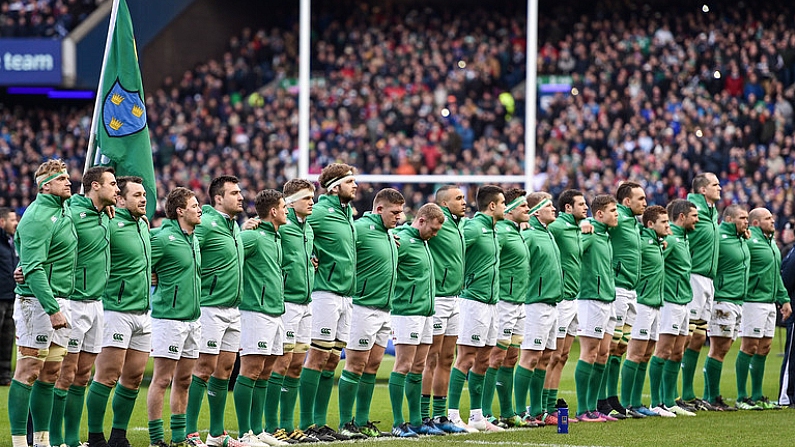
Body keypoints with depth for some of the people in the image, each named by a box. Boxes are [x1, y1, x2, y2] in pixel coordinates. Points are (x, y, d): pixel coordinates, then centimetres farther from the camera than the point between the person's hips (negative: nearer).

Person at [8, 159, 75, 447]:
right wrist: (52, 309, -26)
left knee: (50, 374, 10)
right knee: (29, 371, -7)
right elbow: (34, 269, -21)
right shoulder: (38, 217, -15)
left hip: (59, 301, 9)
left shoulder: (64, 210, 11)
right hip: (38, 301, -9)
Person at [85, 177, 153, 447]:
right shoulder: (110, 224, -12)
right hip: (117, 311, -8)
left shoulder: (142, 224, 14)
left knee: (133, 378, 8)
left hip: (143, 312, 8)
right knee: (108, 376, -8)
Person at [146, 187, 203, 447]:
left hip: (192, 318, 8)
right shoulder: (163, 238, -13)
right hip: (170, 318, -8)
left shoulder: (193, 238, 13)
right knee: (162, 379, -5)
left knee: (183, 381, 12)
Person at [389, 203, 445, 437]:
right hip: (407, 312, -9)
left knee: (418, 369, 11)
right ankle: (398, 423, -6)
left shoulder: (423, 242, 15)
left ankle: (416, 421, 15)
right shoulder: (403, 241, -14)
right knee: (403, 366, -7)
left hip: (425, 313, 9)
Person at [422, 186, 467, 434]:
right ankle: (423, 416, -2)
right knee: (432, 359, -5)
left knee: (446, 359, 11)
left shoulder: (458, 224, 13)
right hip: (437, 298, -9)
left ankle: (440, 415, 17)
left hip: (454, 298, 9)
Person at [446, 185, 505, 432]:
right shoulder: (474, 227, -13)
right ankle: (453, 416, -9)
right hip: (475, 299, -9)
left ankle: (477, 416, 17)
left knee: (482, 360, 12)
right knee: (466, 357, -9)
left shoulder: (491, 229, 15)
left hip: (491, 301, 9)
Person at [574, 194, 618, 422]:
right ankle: (582, 410, -3)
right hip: (591, 299, -9)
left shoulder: (606, 236, 16)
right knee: (590, 352, -6)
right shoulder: (589, 234, -12)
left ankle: (592, 407, 16)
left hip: (607, 299, 9)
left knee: (603, 352, 10)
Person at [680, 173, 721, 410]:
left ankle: (688, 394, 18)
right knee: (685, 338, -10)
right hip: (693, 277, -10)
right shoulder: (693, 209, -12)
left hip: (708, 279, 10)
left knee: (698, 338, 12)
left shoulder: (712, 213, 17)